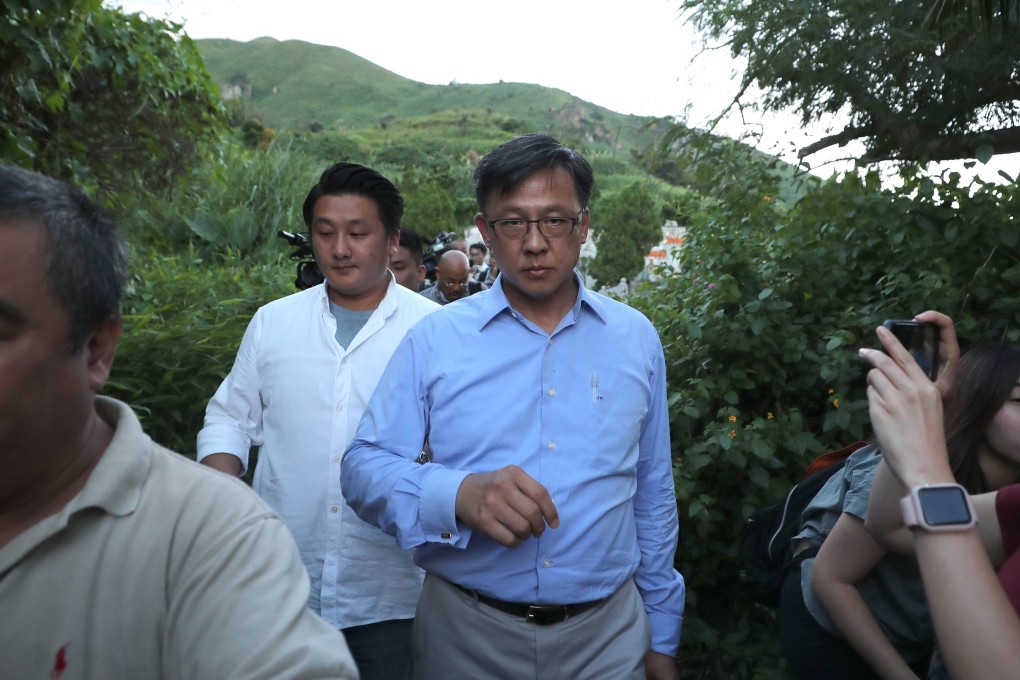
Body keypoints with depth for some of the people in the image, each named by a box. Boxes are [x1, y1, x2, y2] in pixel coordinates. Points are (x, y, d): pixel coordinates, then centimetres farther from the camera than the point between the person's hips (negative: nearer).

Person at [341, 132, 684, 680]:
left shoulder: (636, 339, 1)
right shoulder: (434, 340, -5)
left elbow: (653, 496, 7)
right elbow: (363, 466, -7)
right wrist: (458, 494, -27)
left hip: (607, 632, 1)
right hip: (464, 633, 0)